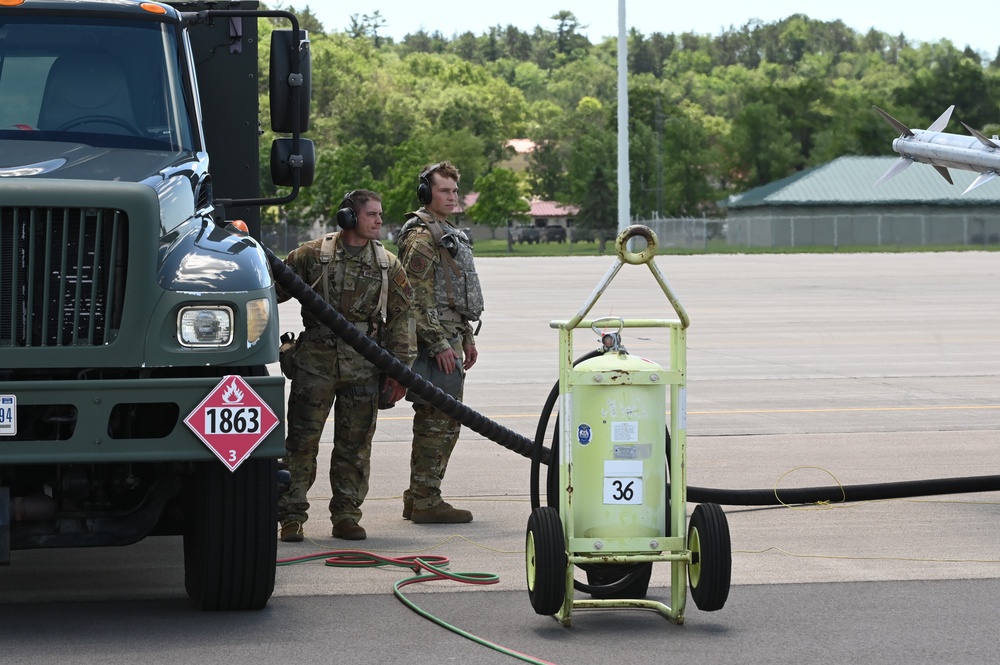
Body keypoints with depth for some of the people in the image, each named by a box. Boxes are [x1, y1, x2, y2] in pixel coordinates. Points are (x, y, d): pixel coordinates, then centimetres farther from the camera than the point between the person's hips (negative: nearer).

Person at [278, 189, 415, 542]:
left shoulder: (388, 265, 7)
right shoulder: (312, 255, 0)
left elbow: (401, 318, 8)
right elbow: (274, 289, 7)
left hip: (363, 368, 2)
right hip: (315, 363, -2)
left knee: (355, 446, 6)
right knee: (302, 441, -1)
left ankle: (346, 516, 14)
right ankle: (291, 516, 5)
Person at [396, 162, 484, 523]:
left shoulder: (449, 234, 20)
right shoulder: (419, 237, -12)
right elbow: (418, 298, -19)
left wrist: (467, 338, 23)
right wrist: (439, 344, -21)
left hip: (450, 339, 10)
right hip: (434, 342, -10)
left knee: (436, 421, 13)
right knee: (439, 421, -10)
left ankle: (418, 497, 19)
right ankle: (426, 501, -7)